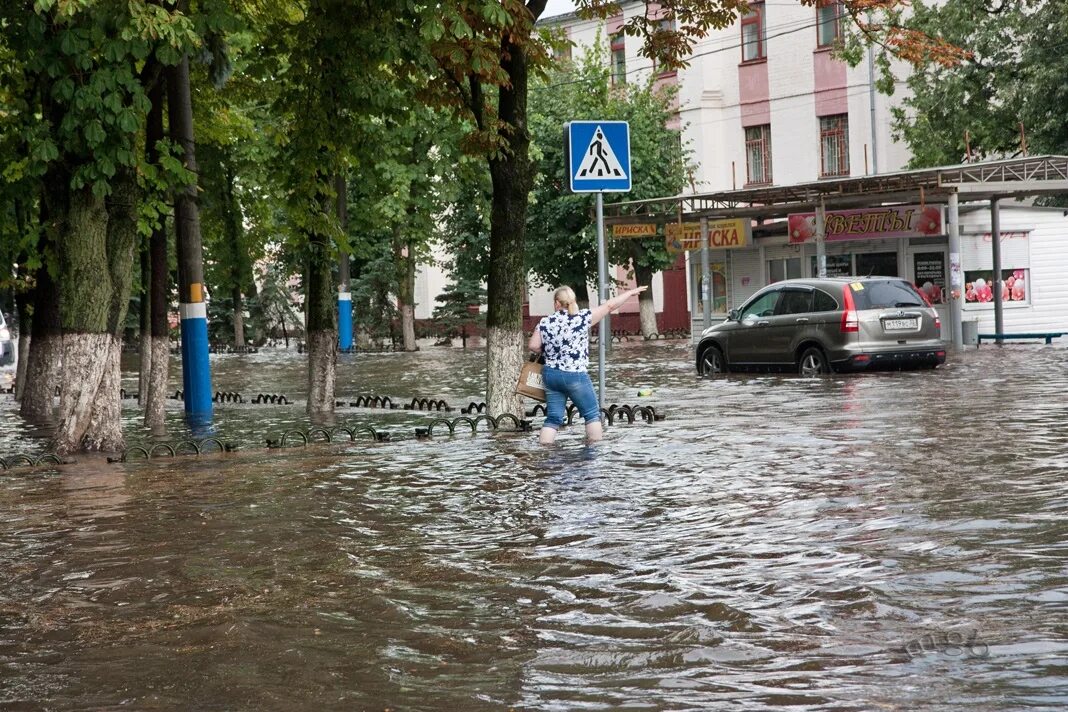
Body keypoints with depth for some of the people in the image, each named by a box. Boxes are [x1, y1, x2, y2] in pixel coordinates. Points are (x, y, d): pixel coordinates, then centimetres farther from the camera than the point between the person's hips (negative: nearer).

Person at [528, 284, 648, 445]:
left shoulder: (545, 322, 0)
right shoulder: (581, 318, -9)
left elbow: (533, 346, -1)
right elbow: (610, 305, -5)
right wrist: (631, 292, 4)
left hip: (550, 374, 4)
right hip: (575, 376, -4)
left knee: (553, 418, 9)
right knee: (592, 414, 11)